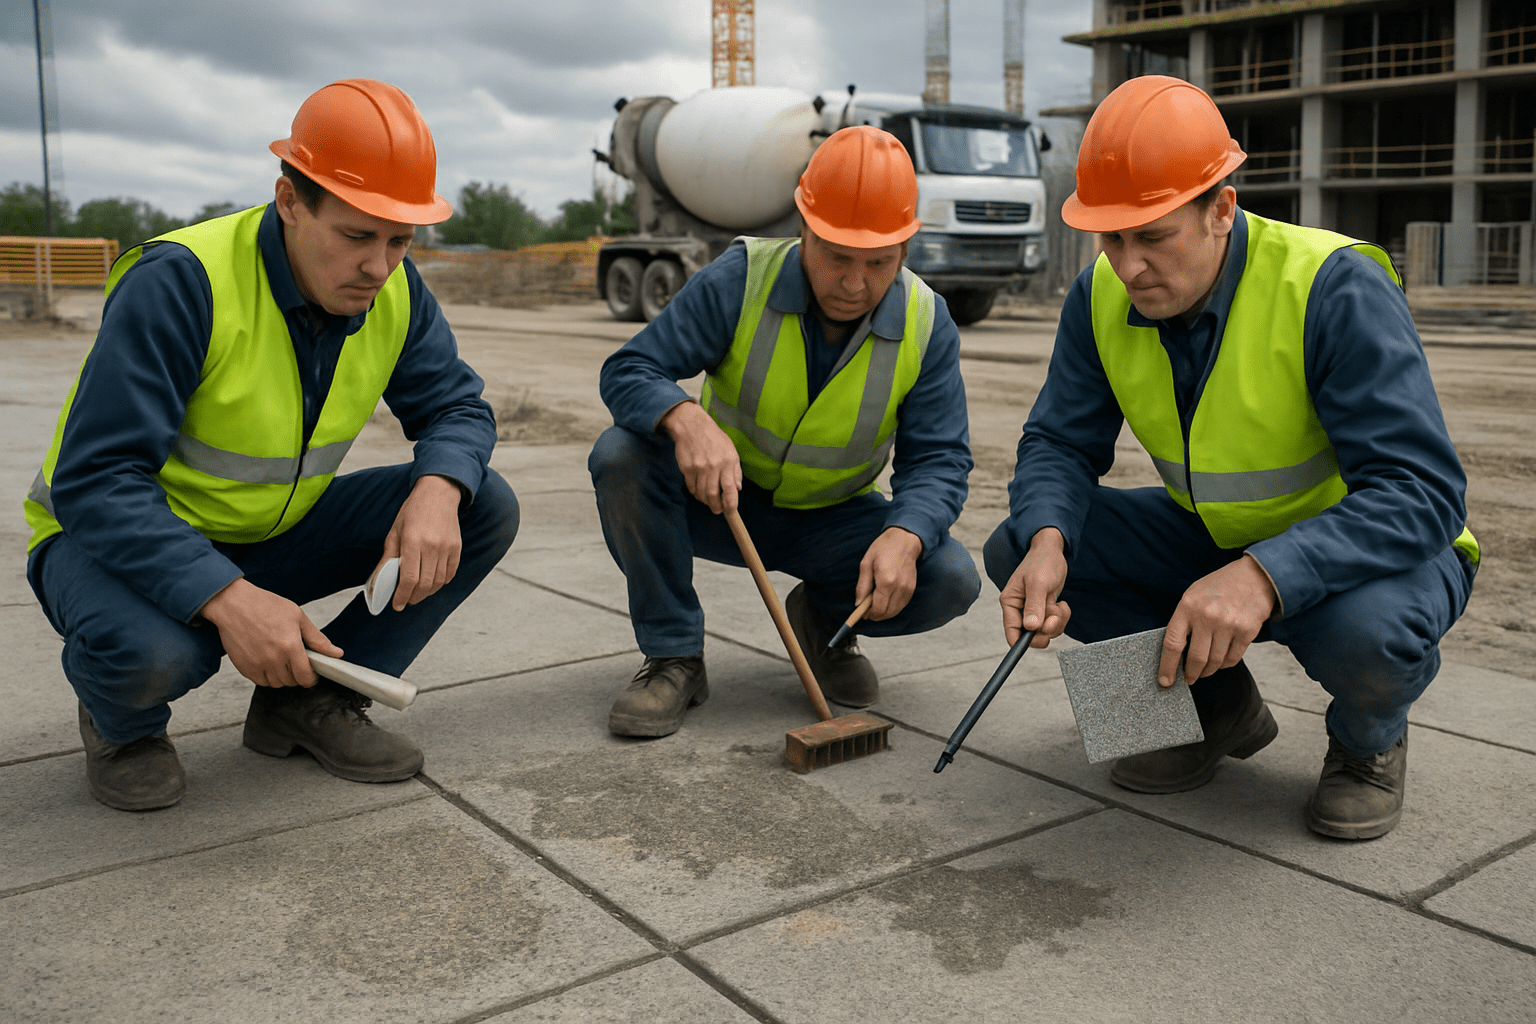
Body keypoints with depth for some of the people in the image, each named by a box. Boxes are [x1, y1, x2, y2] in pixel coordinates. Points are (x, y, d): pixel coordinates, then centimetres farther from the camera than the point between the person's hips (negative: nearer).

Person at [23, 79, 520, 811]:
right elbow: (94, 481, -30)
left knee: (486, 509, -12)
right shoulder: (179, 283, -28)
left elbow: (455, 406, -3)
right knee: (149, 649, -41)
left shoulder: (394, 291, -9)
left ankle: (309, 702, 0)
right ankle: (123, 722, 1)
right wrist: (227, 599, -44)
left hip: (276, 535, 6)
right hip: (118, 535, -5)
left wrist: (438, 492, -29)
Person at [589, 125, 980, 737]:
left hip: (829, 520, 1)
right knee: (622, 456, -31)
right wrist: (688, 420, -46)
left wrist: (904, 536, -38)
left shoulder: (926, 324, -13)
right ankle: (673, 657, -13)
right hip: (718, 499, -1)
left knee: (951, 579, -24)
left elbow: (938, 459, -15)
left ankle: (824, 619, 10)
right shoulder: (739, 281, -19)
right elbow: (627, 371, -22)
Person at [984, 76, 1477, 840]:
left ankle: (1370, 737, 2)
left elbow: (1422, 491, -33)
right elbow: (1060, 443, -7)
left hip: (1361, 546, -5)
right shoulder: (1103, 296, -11)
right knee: (1017, 549, -14)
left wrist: (1264, 576, -48)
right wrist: (1048, 540, -31)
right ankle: (1218, 708, 8)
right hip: (1215, 540, 5)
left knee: (1360, 628, -41)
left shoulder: (1334, 287, -28)